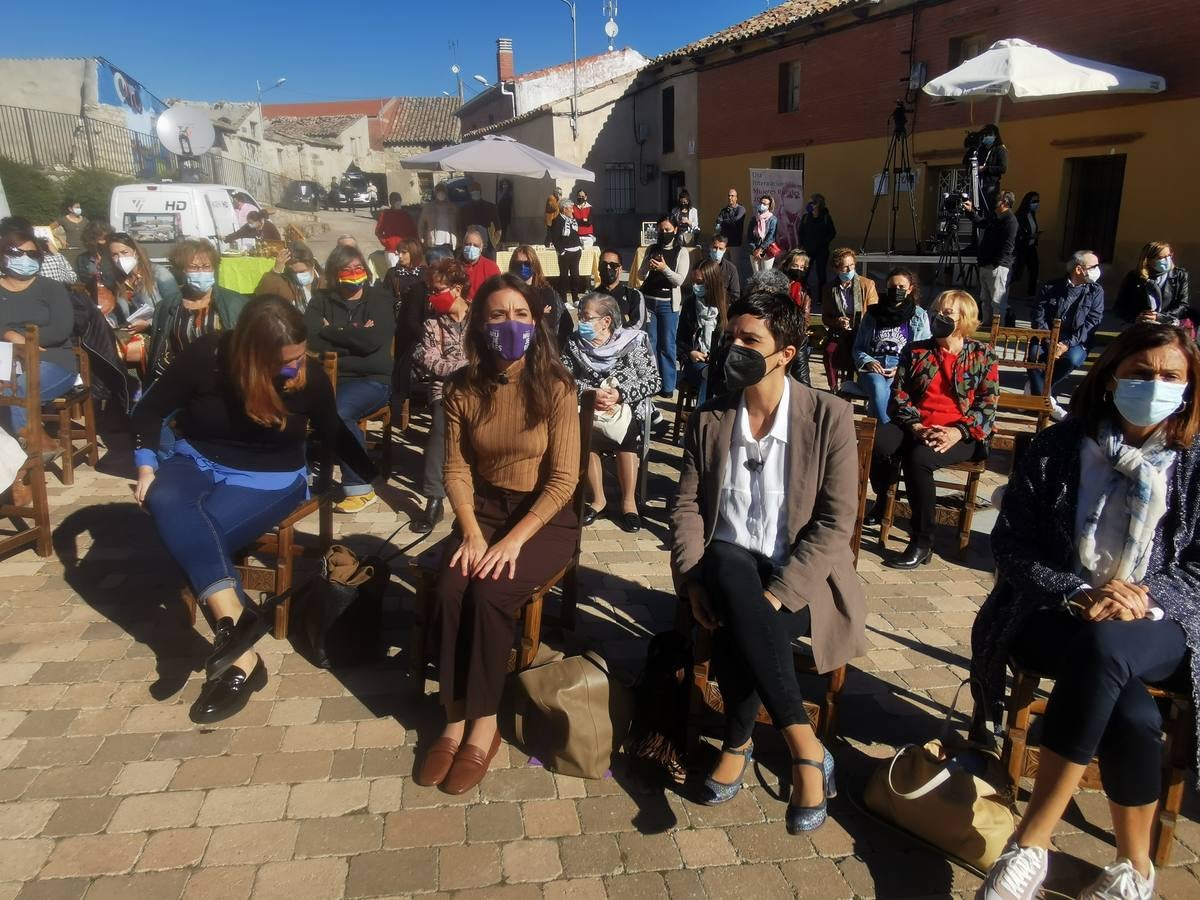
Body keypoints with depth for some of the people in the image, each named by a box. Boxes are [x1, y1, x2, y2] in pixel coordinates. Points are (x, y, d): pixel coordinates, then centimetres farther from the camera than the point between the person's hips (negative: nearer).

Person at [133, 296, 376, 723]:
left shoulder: (310, 375, -13)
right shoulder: (207, 355, -15)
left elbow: (334, 433, 5)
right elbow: (151, 409, -1)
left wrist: (374, 476, 5)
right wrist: (146, 468, -10)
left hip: (269, 480, -2)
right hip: (197, 462, 2)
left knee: (196, 536, -31)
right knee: (166, 501, -34)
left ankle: (236, 659, -27)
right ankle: (234, 618, -42)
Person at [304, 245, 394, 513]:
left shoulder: (380, 300, 6)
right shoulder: (322, 300, 12)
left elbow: (372, 340, -12)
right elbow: (310, 340, -5)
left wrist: (330, 331, -3)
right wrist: (354, 338, -8)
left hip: (371, 380, -2)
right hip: (329, 377, 2)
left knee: (336, 410, -34)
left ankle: (360, 488, -20)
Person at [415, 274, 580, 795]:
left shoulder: (556, 387, -11)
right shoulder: (462, 388, 0)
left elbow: (563, 479, -14)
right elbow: (456, 469, 0)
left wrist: (514, 539, -22)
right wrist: (471, 532, -16)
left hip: (545, 518, -3)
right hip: (483, 509, 3)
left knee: (489, 593, -27)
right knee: (450, 590, -24)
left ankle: (482, 725, -9)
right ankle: (456, 721, -8)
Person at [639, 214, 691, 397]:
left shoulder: (681, 253, -1)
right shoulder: (651, 250, 8)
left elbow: (680, 280, -10)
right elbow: (640, 276, 5)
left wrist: (664, 268, -25)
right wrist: (648, 266, -17)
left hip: (668, 304, -3)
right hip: (649, 301, 3)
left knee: (667, 345, 2)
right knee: (650, 343, 7)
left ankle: (668, 385, 10)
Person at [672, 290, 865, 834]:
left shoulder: (829, 416, -5)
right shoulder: (708, 419, 6)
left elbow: (836, 522, -11)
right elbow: (687, 507, 5)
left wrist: (778, 592, -23)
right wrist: (694, 580, -13)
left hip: (800, 575, -2)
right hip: (730, 562, 3)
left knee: (742, 621, -34)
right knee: (732, 582, -34)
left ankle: (738, 742, -8)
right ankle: (805, 747, -22)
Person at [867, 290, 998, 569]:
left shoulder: (983, 356, 7)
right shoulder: (915, 351, 13)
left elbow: (987, 403, 0)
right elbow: (899, 393, 5)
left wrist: (957, 432, -16)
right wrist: (915, 426, -12)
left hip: (960, 434, -3)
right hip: (915, 426, 3)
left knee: (919, 458, -36)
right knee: (877, 444, -31)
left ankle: (922, 545, -24)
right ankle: (882, 504, 0)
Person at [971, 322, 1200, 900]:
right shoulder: (1057, 449, 2)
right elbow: (1010, 544, -1)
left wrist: (1143, 594, -16)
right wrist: (1080, 593, -15)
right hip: (1055, 614, 0)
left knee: (1104, 648, -36)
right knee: (1134, 716, -32)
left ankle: (1030, 845, -27)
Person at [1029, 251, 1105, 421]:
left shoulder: (1096, 292, 5)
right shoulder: (1051, 287, 5)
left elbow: (1092, 323, -4)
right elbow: (1038, 317, 0)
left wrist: (1067, 344, -19)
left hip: (1076, 343, 0)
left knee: (1073, 358, -35)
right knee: (1034, 354, -33)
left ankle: (1037, 389, -14)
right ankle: (1048, 403, -25)